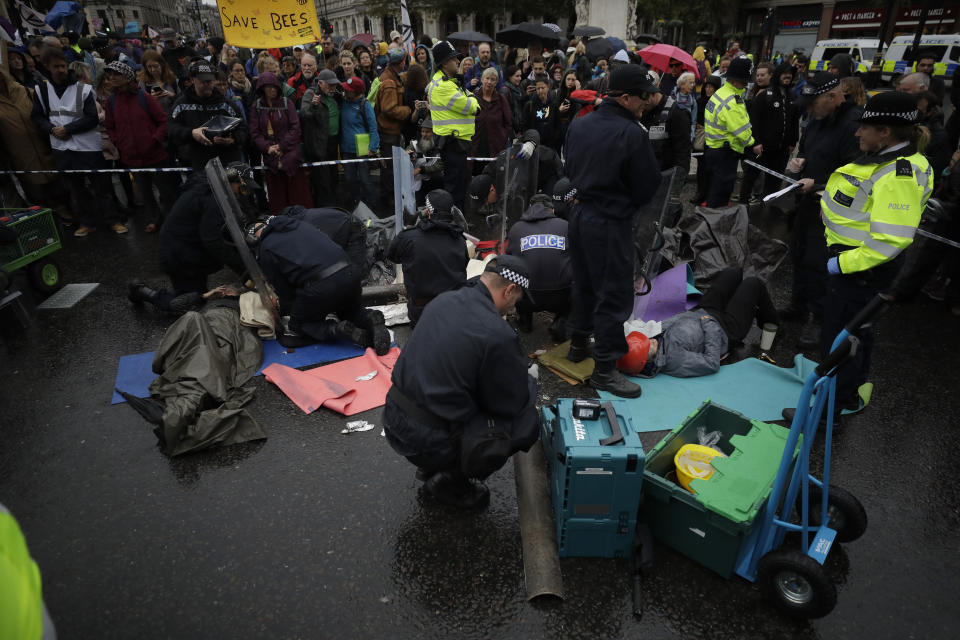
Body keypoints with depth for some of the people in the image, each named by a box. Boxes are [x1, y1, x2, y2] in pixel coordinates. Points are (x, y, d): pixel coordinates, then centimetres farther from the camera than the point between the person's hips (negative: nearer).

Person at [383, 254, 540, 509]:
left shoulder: (443, 300, 3)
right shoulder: (499, 335, -20)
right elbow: (513, 404, -8)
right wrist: (529, 380, 14)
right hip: (430, 441, -8)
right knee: (528, 424, 6)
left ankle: (432, 467, 23)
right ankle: (451, 480, 10)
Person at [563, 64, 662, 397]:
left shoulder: (578, 124, 3)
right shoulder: (632, 134, -19)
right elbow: (648, 185, -10)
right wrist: (628, 201, 8)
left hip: (580, 214, 8)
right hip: (611, 223, -8)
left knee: (584, 283, 21)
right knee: (614, 295, 1)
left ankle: (579, 343, 35)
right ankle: (605, 369, 8)